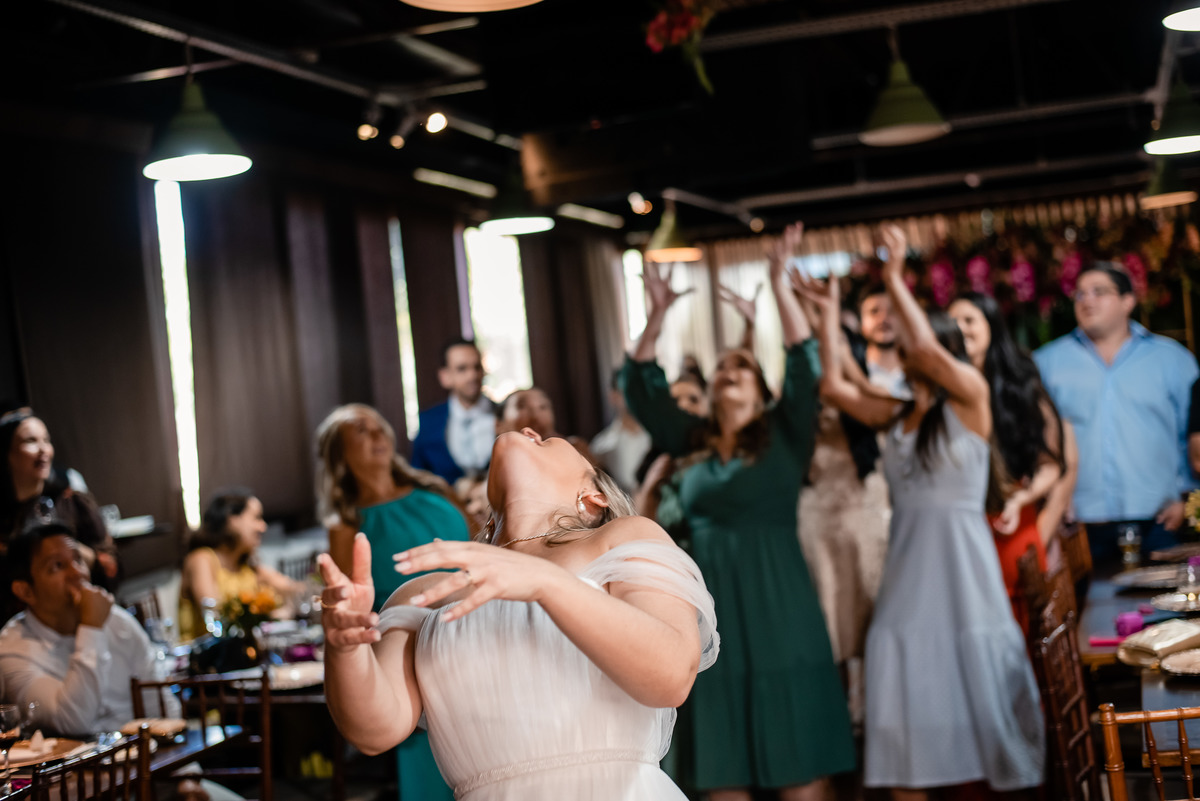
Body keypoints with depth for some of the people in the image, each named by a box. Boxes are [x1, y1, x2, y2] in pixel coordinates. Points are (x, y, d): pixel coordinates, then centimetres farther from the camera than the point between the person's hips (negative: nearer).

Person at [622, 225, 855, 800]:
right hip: (714, 606, 4)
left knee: (796, 751, 0)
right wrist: (658, 314, 0)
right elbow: (640, 389, 9)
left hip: (777, 602, -3)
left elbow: (804, 367, -10)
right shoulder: (692, 443, 12)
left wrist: (779, 284, -14)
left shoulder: (784, 434, 3)